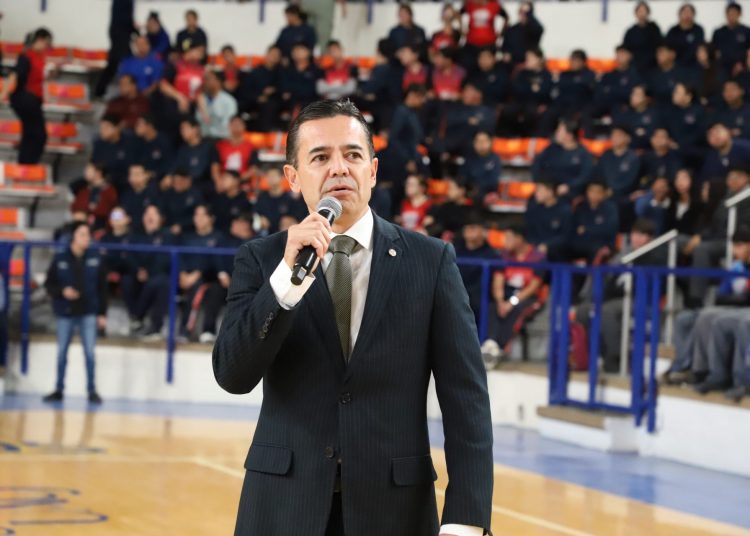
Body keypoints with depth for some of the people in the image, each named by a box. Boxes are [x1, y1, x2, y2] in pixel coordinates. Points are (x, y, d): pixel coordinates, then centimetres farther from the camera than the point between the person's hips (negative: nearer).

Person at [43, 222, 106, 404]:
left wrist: (102, 313, 0)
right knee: (62, 353, 8)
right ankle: (59, 390, 18)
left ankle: (92, 391, 6)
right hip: (65, 313, 0)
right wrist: (62, 292, -17)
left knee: (90, 352, -3)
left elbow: (102, 287, 2)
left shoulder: (95, 258, -2)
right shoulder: (60, 259, -4)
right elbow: (49, 284, 2)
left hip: (88, 313, 0)